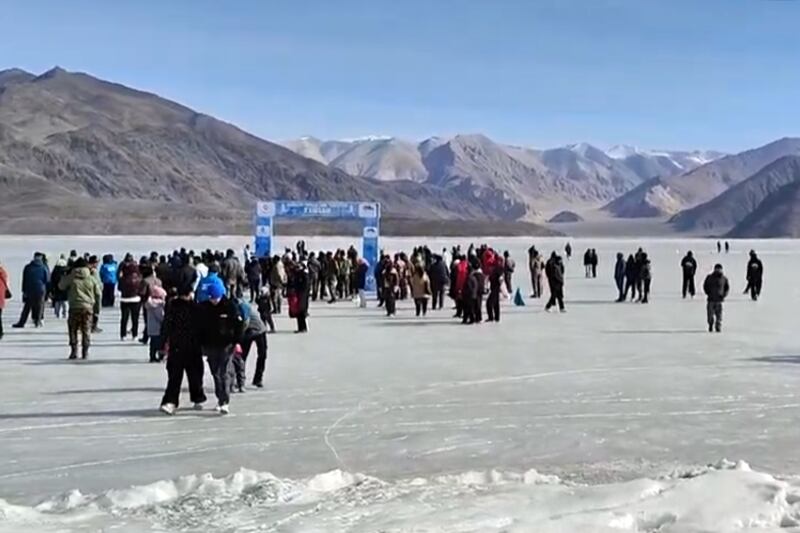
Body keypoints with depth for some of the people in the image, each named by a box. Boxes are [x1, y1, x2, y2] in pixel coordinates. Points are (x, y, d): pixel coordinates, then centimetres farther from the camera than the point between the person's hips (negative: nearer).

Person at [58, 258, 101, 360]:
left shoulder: (70, 278, -3)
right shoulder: (92, 279, 2)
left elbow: (61, 286, 13)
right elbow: (98, 294, 6)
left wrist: (65, 277, 28)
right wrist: (97, 307, 17)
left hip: (74, 307, -1)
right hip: (88, 307, 1)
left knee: (73, 330, 8)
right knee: (86, 330, 8)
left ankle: (74, 351, 3)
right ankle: (85, 352, 7)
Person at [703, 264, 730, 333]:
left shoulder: (724, 278, 3)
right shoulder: (709, 277, 1)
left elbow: (727, 288, 12)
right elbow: (705, 286, 11)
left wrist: (724, 295, -1)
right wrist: (708, 293, 1)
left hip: (719, 299, 0)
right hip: (711, 299, 0)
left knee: (719, 314, -4)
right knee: (710, 314, 1)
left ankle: (718, 327, 3)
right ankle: (710, 326, 20)